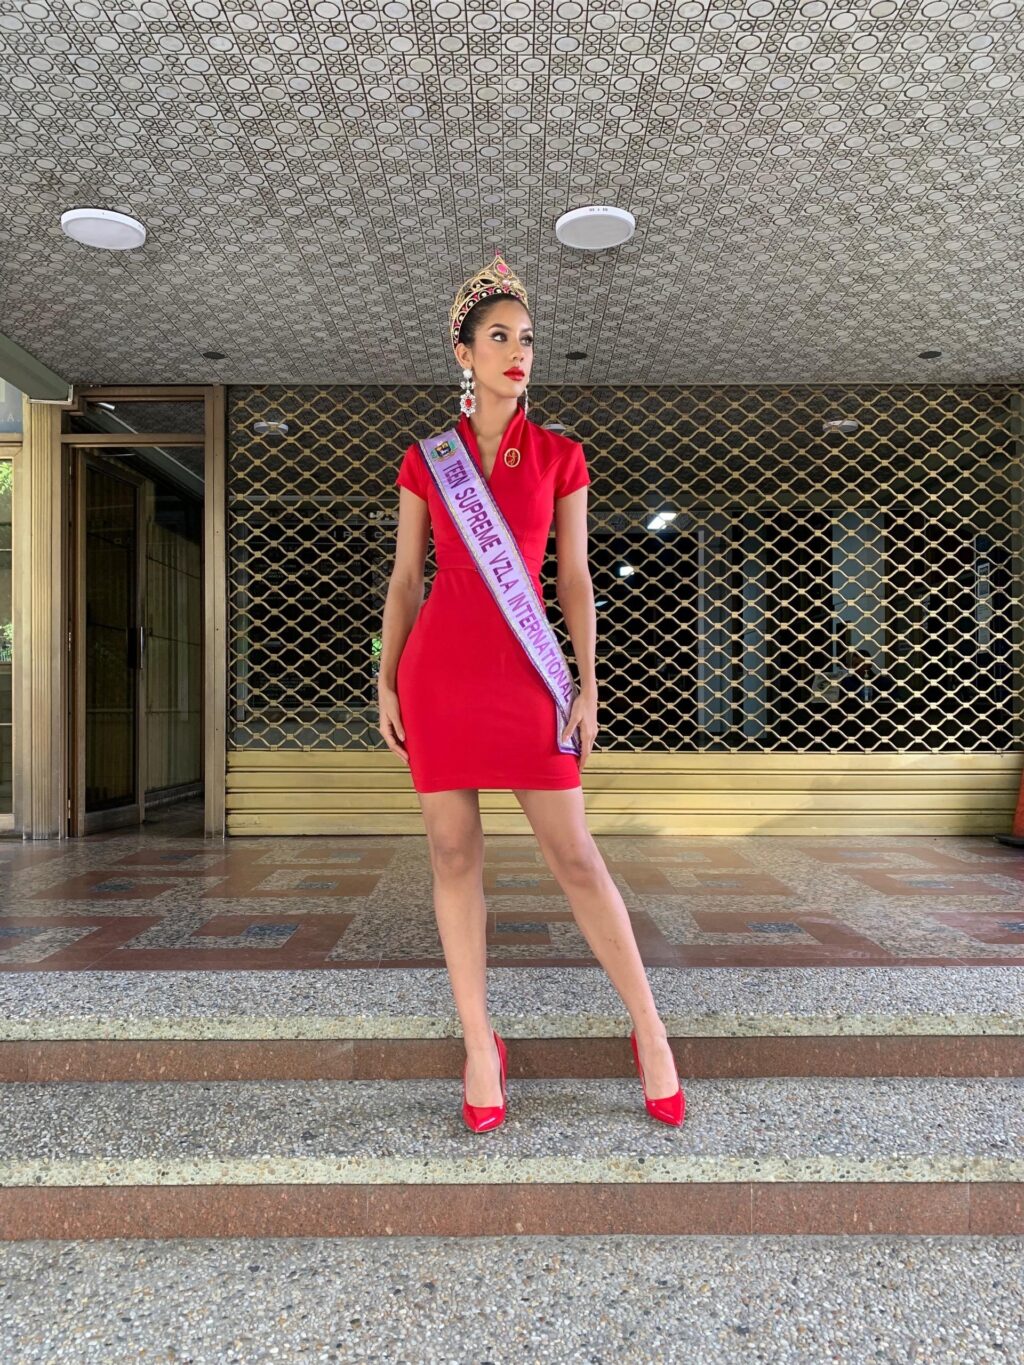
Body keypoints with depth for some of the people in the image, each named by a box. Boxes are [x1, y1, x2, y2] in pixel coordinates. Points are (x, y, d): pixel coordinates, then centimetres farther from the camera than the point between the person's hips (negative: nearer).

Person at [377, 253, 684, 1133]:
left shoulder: (560, 456, 9)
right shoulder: (426, 461, 10)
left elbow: (575, 577, 6)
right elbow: (405, 579, 10)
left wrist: (588, 683, -2)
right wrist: (386, 682, 3)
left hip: (524, 671, -1)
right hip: (438, 668, 1)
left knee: (574, 853, 0)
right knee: (454, 853, 4)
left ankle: (651, 1033, 16)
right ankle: (481, 1046, 18)